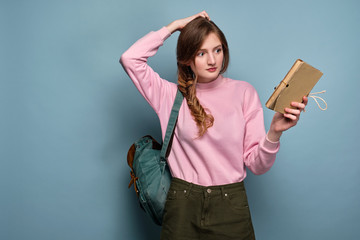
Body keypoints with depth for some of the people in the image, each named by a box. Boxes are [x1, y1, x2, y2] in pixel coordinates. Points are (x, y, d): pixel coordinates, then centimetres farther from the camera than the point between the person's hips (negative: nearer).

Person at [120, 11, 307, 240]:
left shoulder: (243, 92, 0)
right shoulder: (172, 95, 1)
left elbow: (257, 165, -2)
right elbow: (130, 58, -6)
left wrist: (275, 132, -22)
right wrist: (174, 26, 0)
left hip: (230, 206, 0)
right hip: (182, 206, 0)